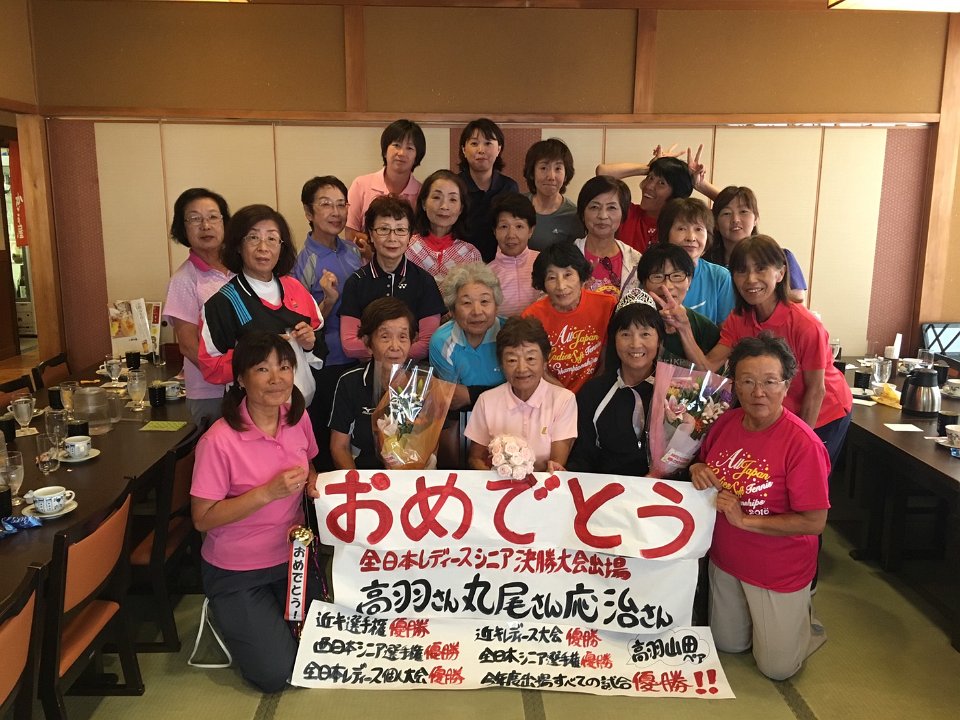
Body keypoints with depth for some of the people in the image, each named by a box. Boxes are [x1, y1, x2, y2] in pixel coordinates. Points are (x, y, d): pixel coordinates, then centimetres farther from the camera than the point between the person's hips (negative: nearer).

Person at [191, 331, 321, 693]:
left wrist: (312, 481, -10)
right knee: (275, 673, -6)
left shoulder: (298, 418, -6)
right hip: (236, 572, -5)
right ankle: (229, 620, 22)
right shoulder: (219, 440, -25)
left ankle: (262, 616, 33)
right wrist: (268, 492, -30)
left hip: (293, 556, 5)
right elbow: (203, 519, -20)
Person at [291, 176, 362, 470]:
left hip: (358, 360, 6)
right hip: (325, 366, -5)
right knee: (326, 446, 8)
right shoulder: (302, 261, -12)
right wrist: (328, 300, -26)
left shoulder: (353, 251, 3)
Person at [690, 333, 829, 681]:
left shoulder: (801, 442, -26)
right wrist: (698, 470, -13)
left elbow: (814, 522, -24)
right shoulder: (726, 422, -8)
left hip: (779, 571, -5)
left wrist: (745, 519, -26)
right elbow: (705, 463, 11)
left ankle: (805, 613, 36)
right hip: (725, 560, 6)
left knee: (777, 667, 11)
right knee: (728, 645, 23)